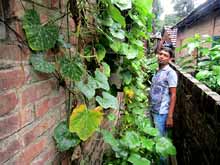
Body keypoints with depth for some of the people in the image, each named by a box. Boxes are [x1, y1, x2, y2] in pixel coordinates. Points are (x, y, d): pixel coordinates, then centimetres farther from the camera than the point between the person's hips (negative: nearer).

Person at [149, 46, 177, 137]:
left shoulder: (170, 73, -11)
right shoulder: (157, 71, 9)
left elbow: (173, 95, -13)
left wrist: (170, 116, -16)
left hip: (161, 113, -6)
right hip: (152, 110, 6)